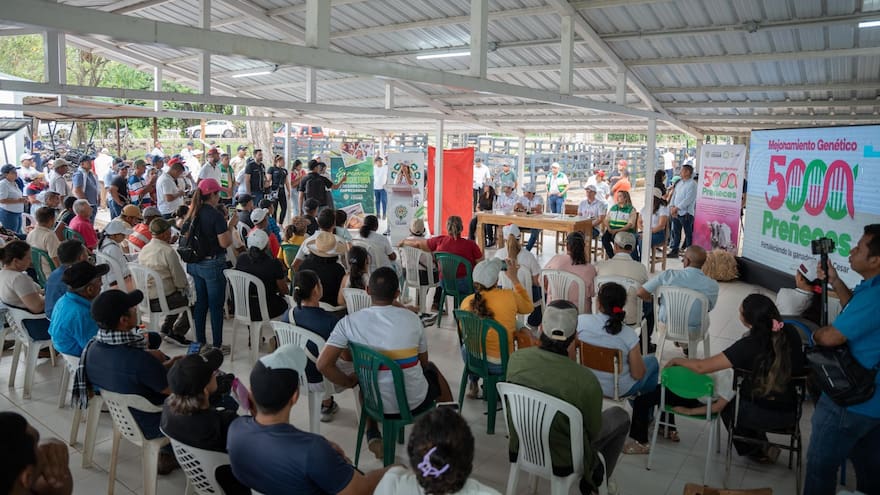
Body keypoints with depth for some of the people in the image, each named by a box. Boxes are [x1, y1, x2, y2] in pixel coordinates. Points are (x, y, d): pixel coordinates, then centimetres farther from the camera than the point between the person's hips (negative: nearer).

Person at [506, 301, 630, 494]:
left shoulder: (516, 358, -20)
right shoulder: (585, 380, -32)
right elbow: (593, 431, -13)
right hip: (562, 462, -5)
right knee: (620, 416, 19)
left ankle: (592, 479, 40)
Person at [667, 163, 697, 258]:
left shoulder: (692, 184, -10)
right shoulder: (679, 183, 16)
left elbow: (688, 199, -17)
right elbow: (674, 195, 14)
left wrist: (677, 208, -18)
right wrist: (672, 207, -2)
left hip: (686, 213, -8)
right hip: (676, 213, 8)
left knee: (688, 234, -1)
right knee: (675, 232, 13)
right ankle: (674, 250, 22)